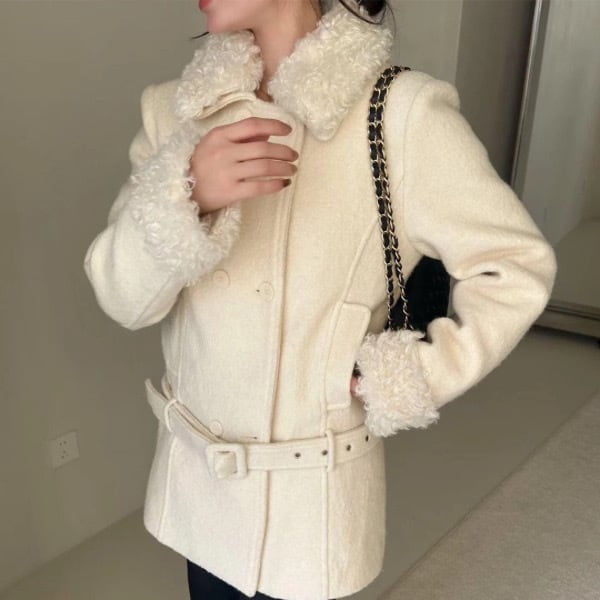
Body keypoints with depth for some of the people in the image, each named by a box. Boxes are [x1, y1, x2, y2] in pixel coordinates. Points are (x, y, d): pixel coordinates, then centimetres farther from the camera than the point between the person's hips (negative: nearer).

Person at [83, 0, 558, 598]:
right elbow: (121, 298, -10)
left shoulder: (401, 114, -18)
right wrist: (183, 198, -28)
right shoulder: (177, 109, -5)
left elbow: (517, 268, -10)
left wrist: (413, 381, -13)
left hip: (312, 488, -3)